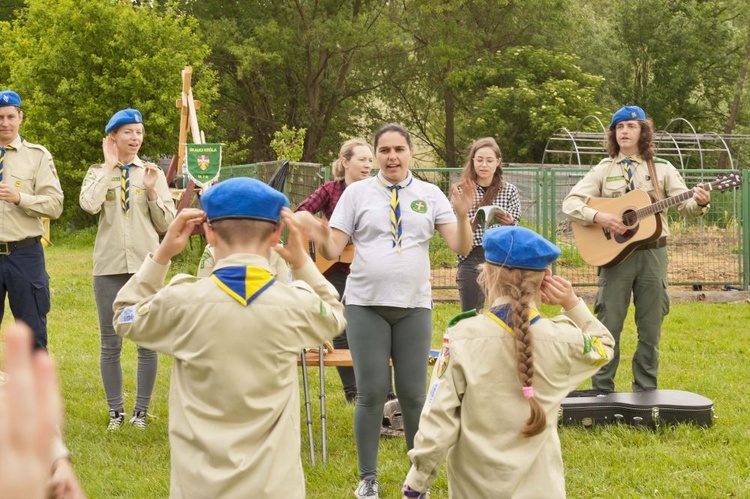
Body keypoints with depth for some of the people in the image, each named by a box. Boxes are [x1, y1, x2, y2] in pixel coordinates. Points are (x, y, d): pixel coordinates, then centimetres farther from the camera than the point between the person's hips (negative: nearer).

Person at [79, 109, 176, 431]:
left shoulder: (153, 173, 5)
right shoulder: (98, 173, 4)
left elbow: (166, 224, 3)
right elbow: (88, 204, -18)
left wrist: (152, 191, -10)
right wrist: (110, 167, -10)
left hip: (146, 264, 0)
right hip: (109, 266, 0)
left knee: (147, 341, 3)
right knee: (110, 344, 6)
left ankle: (141, 411, 14)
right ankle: (115, 411, 16)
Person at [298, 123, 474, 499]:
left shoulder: (430, 195, 4)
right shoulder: (357, 192, 2)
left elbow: (460, 248, -1)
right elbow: (335, 250, 0)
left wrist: (462, 214, -20)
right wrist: (320, 239, -22)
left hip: (414, 306, 1)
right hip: (366, 305, -1)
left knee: (413, 394, 6)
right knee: (371, 393, 1)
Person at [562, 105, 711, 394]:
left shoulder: (662, 169, 7)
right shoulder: (603, 171, 5)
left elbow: (684, 206, 1)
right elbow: (570, 204, -1)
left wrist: (699, 203, -22)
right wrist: (599, 217, -18)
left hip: (652, 253, 1)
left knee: (651, 327, 5)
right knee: (608, 324, 0)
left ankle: (645, 391, 15)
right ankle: (601, 390, 9)